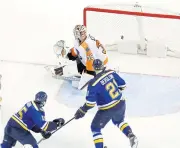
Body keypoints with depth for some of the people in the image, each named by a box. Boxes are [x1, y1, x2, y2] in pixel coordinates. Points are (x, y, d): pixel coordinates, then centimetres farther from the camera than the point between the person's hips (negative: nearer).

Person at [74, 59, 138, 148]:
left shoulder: (94, 83, -20)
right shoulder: (111, 73, -6)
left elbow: (90, 102, -19)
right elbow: (122, 85, 5)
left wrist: (82, 111, -5)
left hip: (107, 110, -6)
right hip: (121, 104, 6)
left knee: (95, 128, 13)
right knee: (119, 121, 35)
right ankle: (131, 136, 18)